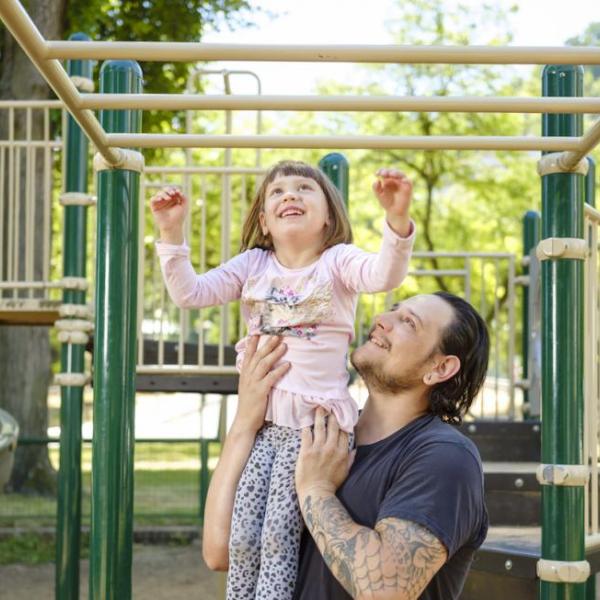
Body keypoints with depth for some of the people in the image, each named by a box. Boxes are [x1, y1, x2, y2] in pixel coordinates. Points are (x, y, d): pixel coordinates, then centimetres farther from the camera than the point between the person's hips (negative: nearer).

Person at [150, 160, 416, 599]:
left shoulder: (338, 262, 0)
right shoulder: (253, 265, 11)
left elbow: (385, 275, -20)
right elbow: (190, 293, 7)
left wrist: (397, 219, -37)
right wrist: (173, 234, -4)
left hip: (315, 419, -3)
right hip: (260, 418, 4)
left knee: (279, 533, -8)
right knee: (243, 534, -1)